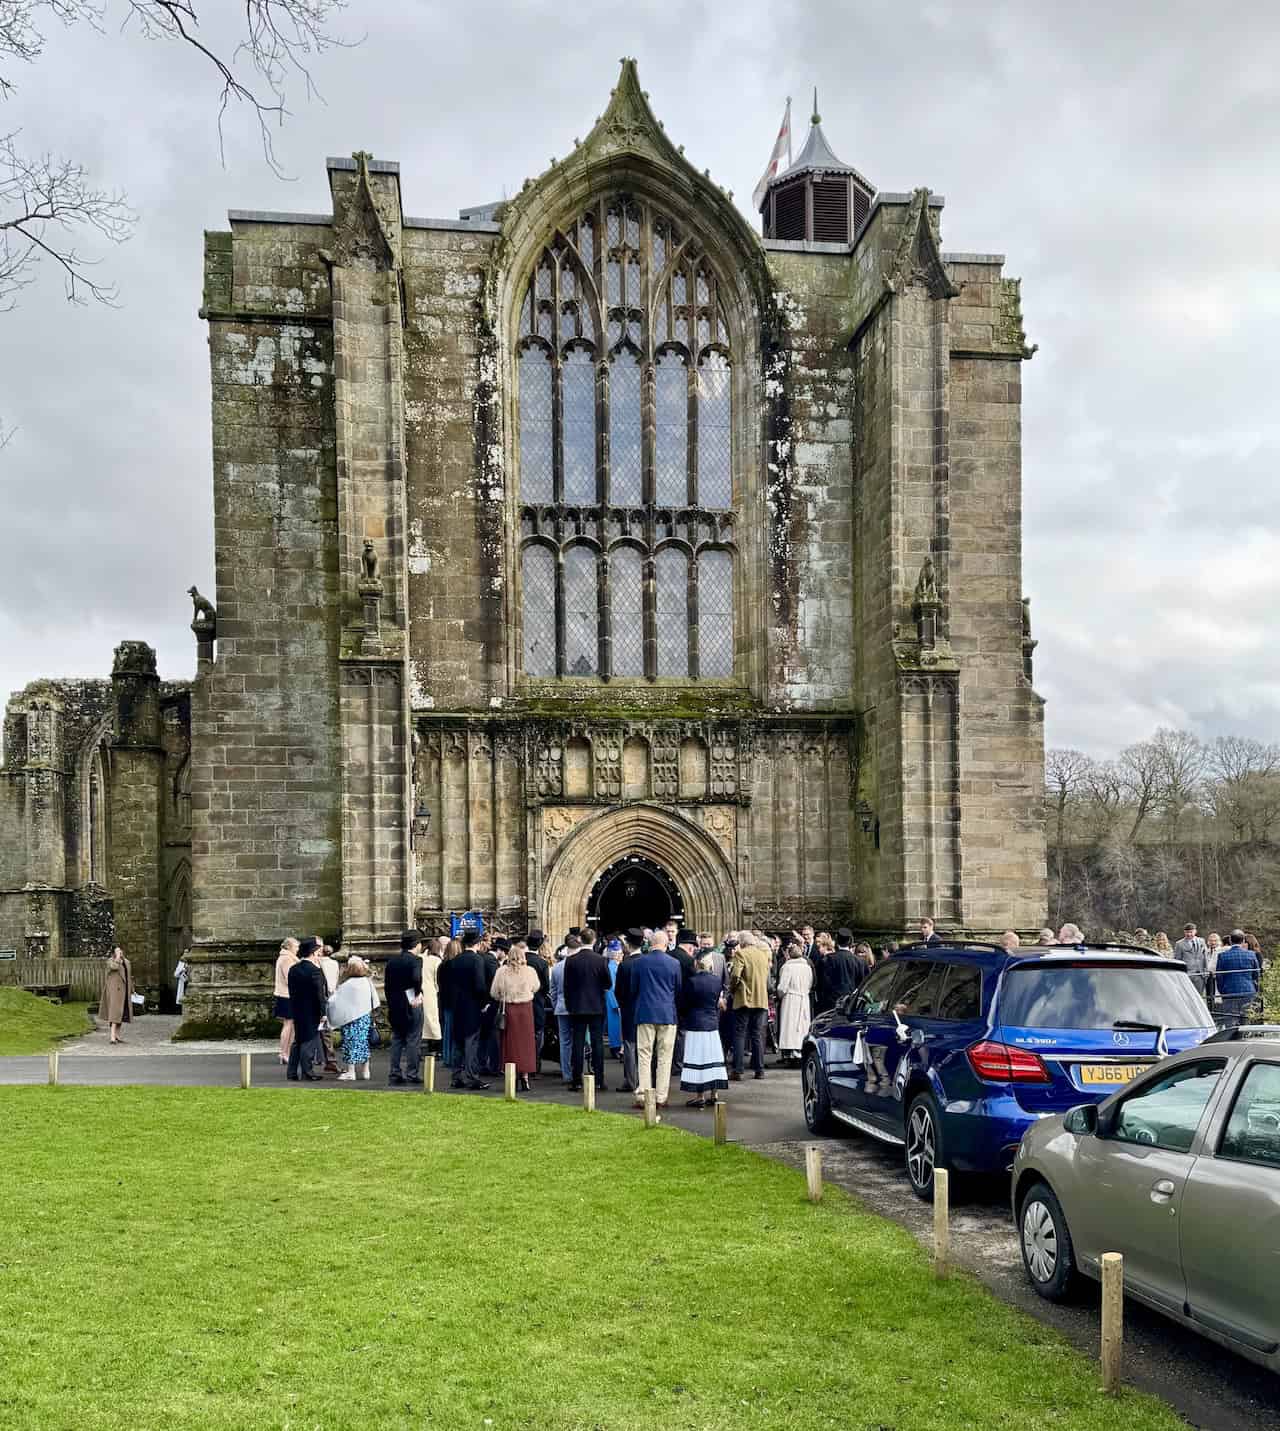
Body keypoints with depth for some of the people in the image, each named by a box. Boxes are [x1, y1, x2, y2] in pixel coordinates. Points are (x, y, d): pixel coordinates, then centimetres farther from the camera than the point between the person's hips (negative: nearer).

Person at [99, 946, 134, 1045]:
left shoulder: (127, 963, 15)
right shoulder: (110, 961, -4)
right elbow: (114, 967, -28)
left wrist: (131, 991, 16)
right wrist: (118, 957, -15)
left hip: (124, 991, 7)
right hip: (114, 990, -7)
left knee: (121, 1013, 9)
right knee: (114, 1012, -16)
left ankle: (117, 1036, 17)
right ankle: (112, 1038, -22)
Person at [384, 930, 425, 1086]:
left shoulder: (392, 960, 8)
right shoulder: (416, 960, -12)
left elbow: (387, 984, 9)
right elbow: (416, 978, -29)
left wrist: (390, 1003, 15)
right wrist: (418, 994, -12)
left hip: (395, 1006, 6)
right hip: (411, 1005, -6)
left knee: (397, 1039, 12)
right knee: (413, 1041, 1)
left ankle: (394, 1073, 10)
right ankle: (412, 1074, 0)